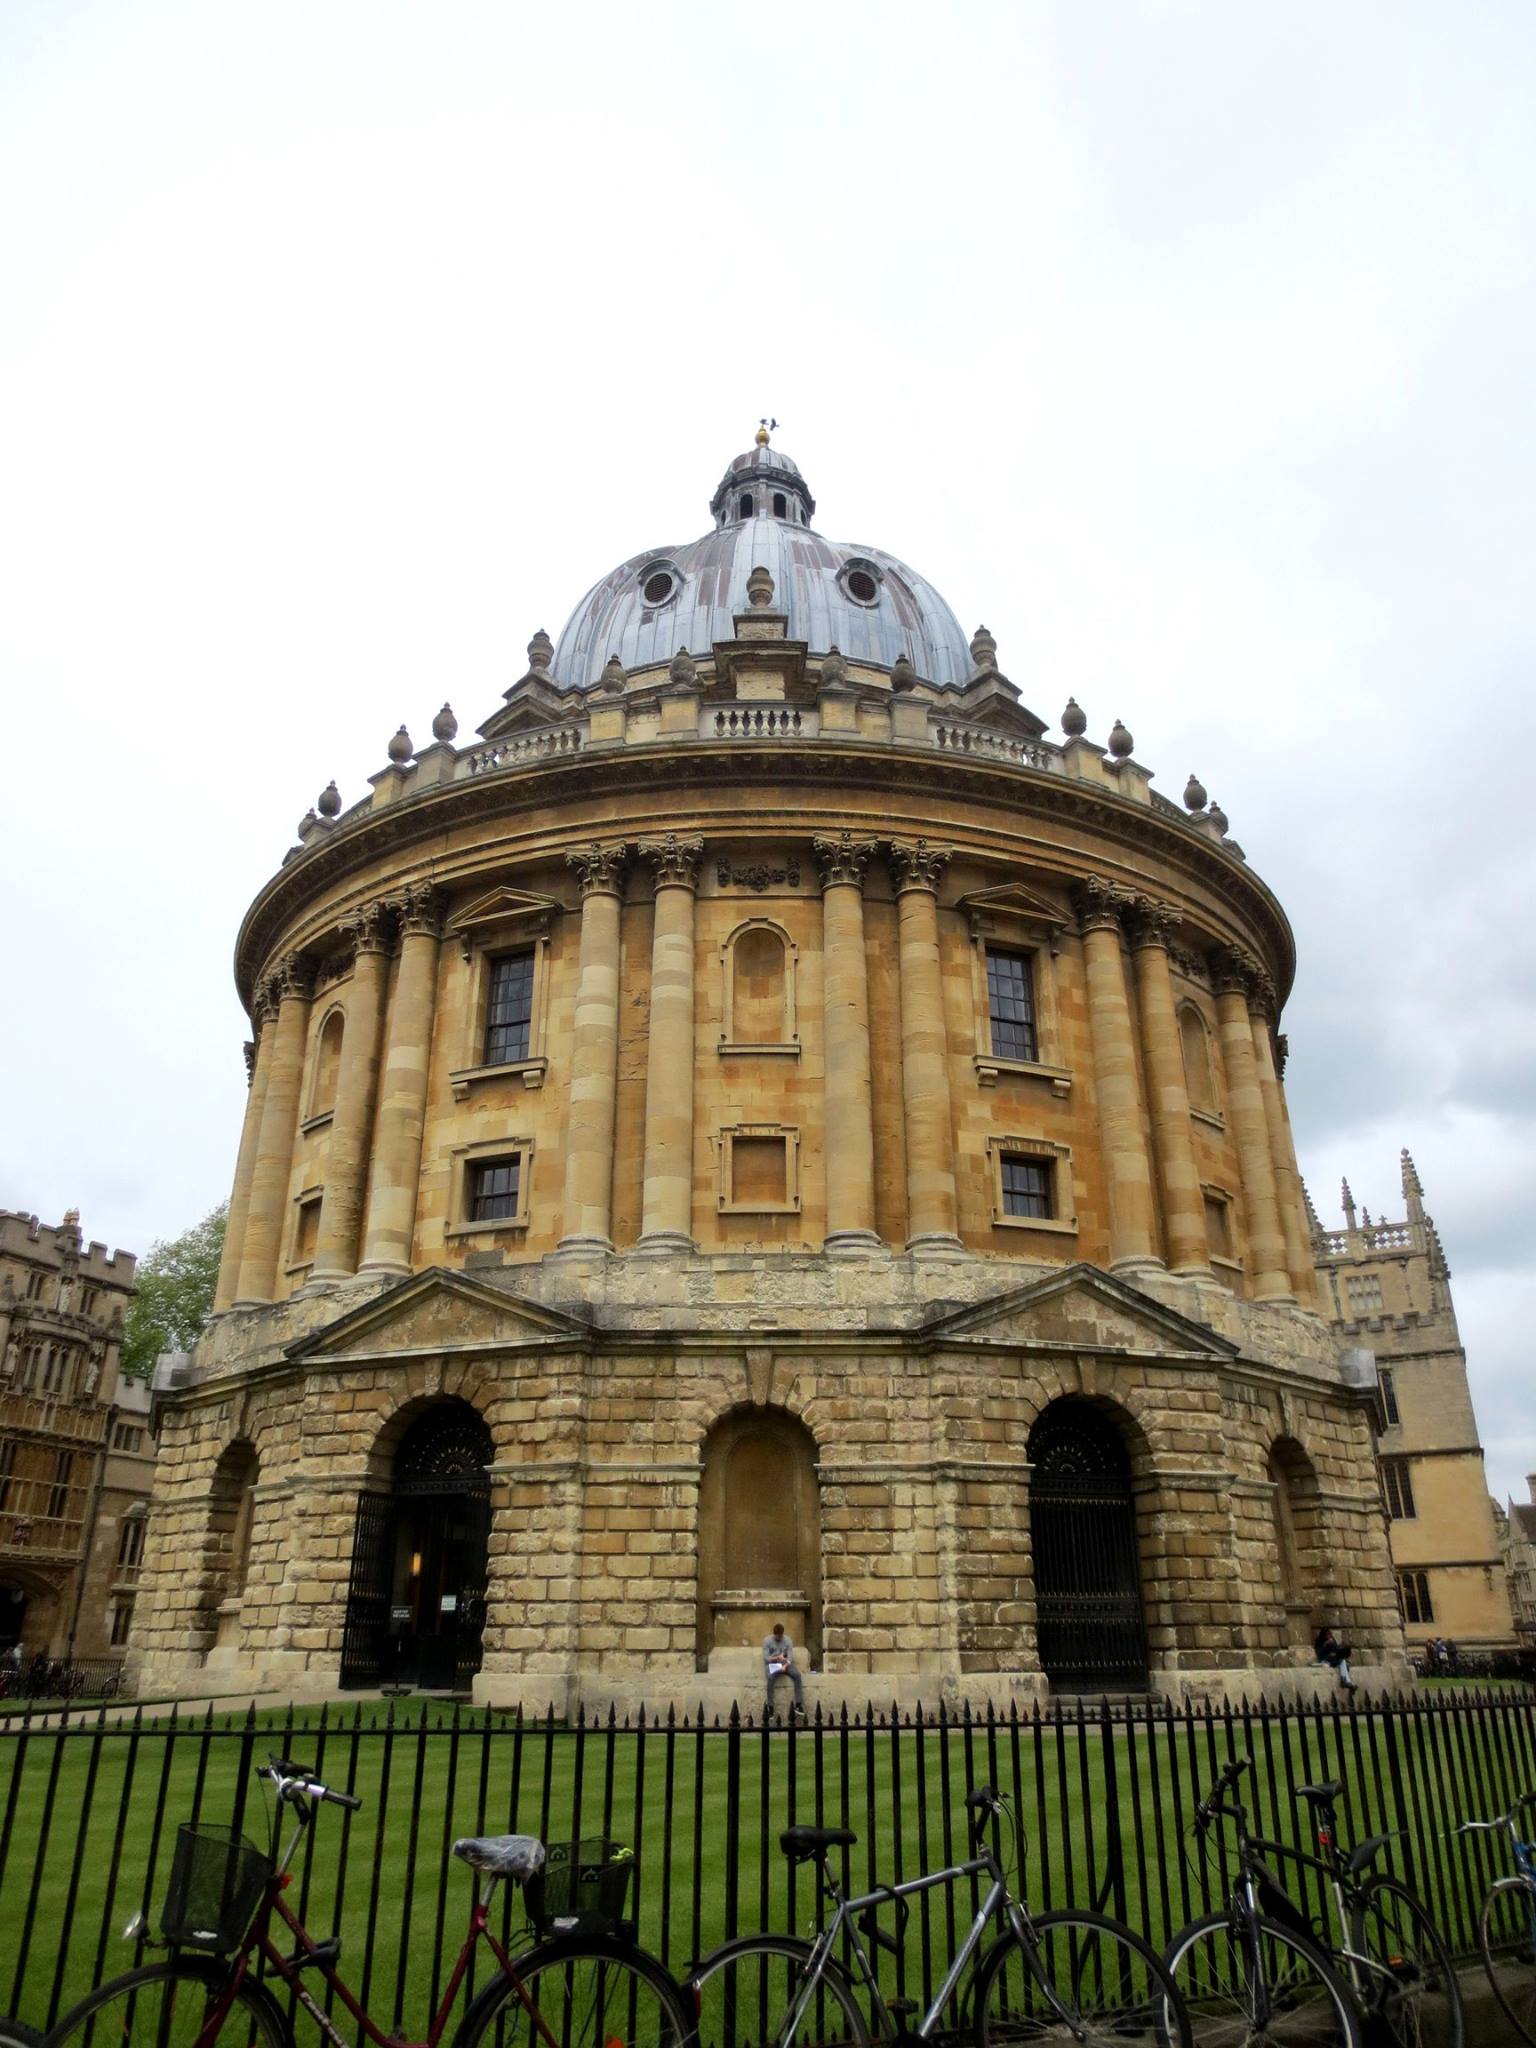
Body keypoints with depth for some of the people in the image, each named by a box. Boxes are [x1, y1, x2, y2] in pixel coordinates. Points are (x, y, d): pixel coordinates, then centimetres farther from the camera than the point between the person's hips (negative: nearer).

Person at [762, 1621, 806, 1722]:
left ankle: (798, 1704, -29)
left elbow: (790, 1657, -5)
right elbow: (766, 1658, -8)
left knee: (797, 1675, -27)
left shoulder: (788, 1640, 2)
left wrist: (785, 1665, -25)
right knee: (770, 1678, -36)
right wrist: (777, 1658, -24)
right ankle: (770, 1707, -35)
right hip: (772, 1664, -2)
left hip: (785, 1664, 2)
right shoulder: (767, 1640, -4)